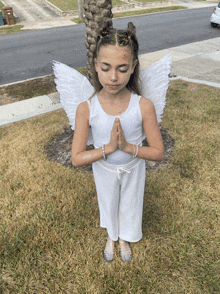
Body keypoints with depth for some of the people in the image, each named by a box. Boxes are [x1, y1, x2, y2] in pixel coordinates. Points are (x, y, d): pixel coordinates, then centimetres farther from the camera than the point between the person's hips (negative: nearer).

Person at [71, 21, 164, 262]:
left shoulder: (144, 106, -26)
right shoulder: (86, 109, -26)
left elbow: (158, 153, -19)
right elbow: (76, 159, -22)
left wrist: (127, 146, -34)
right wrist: (109, 147, -34)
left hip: (133, 169, 0)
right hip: (104, 170, 1)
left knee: (129, 204, 25)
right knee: (108, 204, 27)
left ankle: (125, 238, 61)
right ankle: (111, 236, 62)